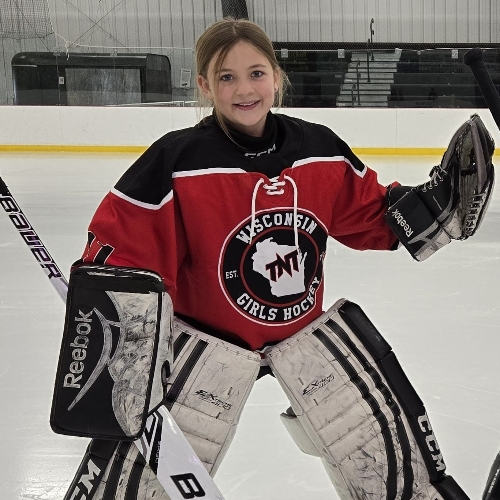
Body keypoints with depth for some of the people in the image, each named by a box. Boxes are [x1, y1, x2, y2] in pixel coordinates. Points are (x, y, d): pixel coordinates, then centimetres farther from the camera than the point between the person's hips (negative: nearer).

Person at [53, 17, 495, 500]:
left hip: (308, 326, 3)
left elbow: (373, 217, 8)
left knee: (388, 443, 4)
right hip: (206, 334, -3)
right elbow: (119, 251, -16)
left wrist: (437, 202, -6)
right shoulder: (176, 162, -19)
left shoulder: (321, 149, -7)